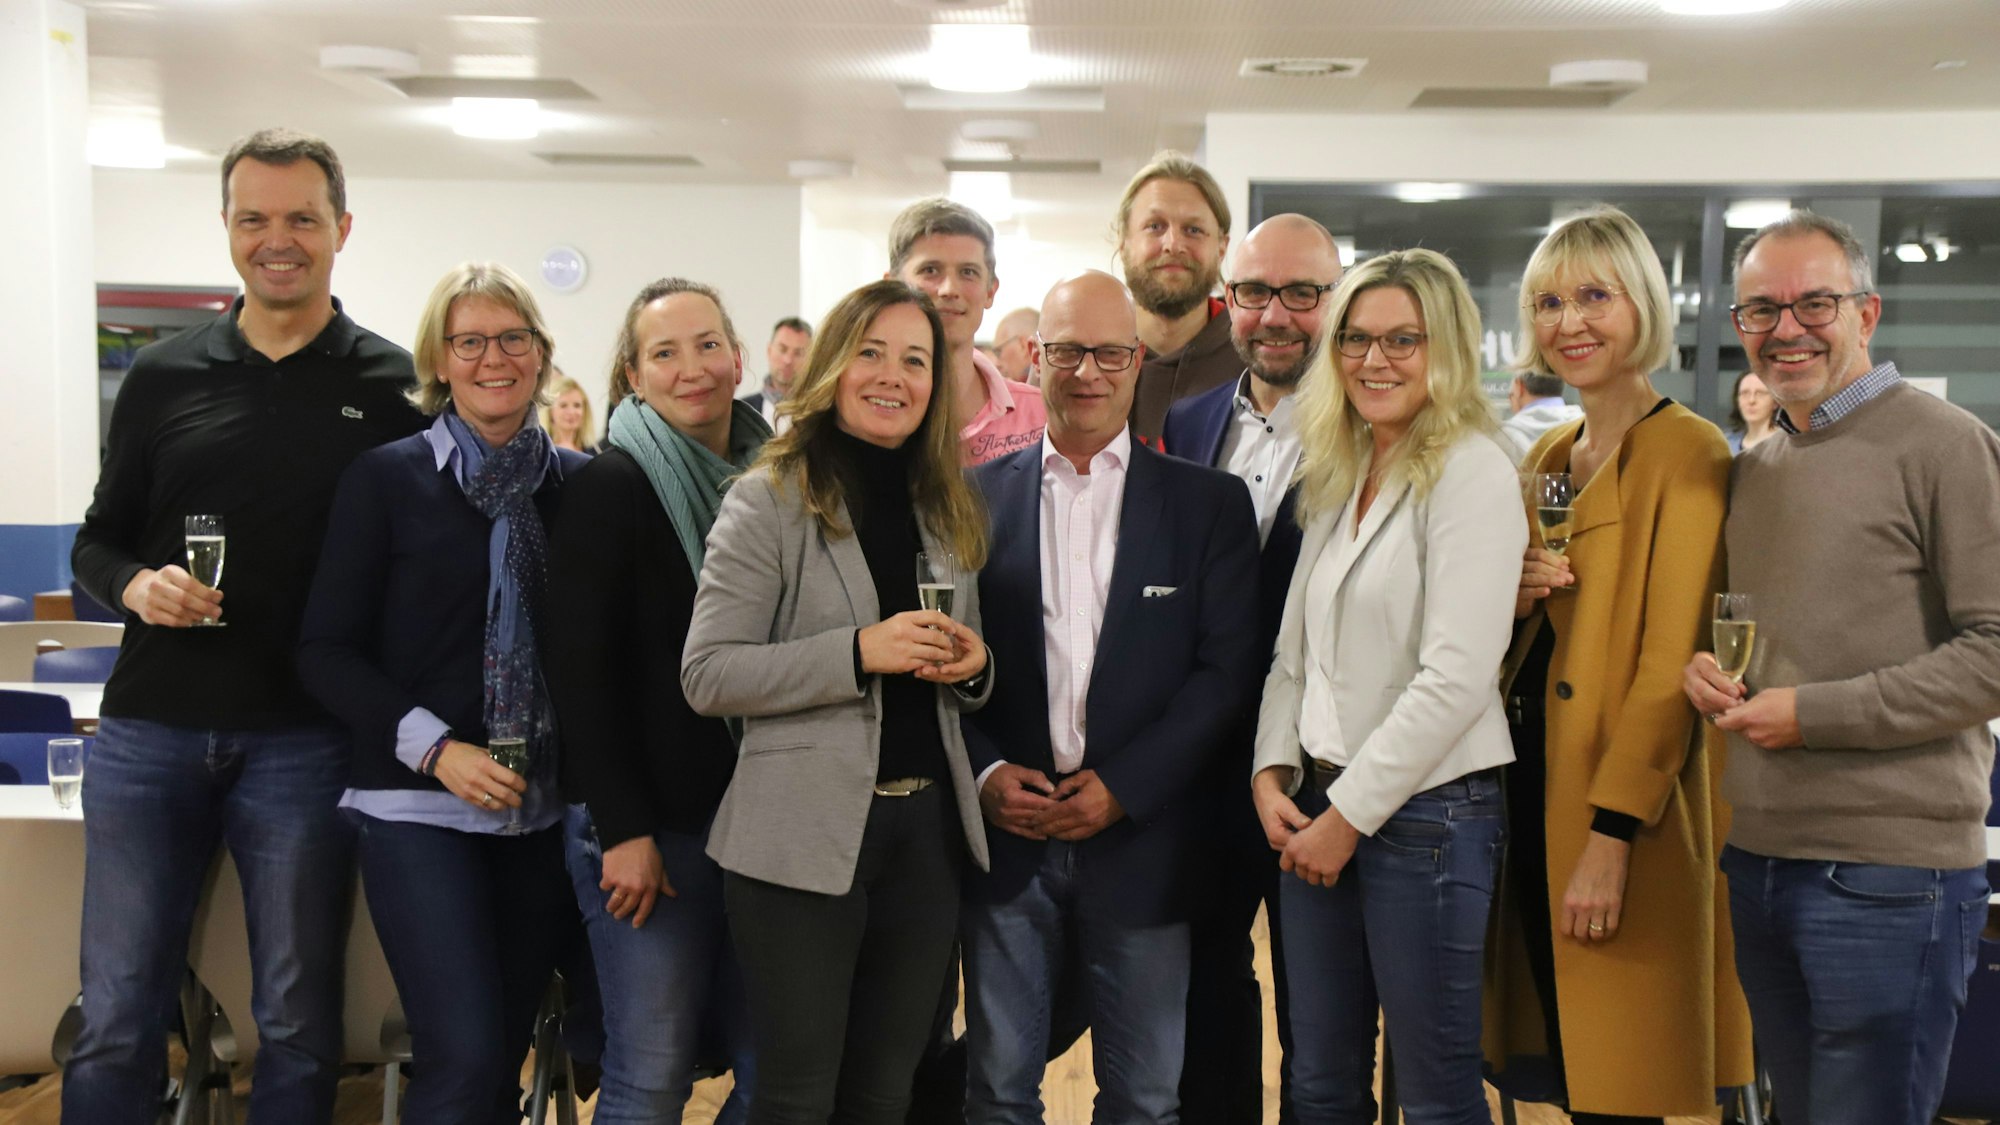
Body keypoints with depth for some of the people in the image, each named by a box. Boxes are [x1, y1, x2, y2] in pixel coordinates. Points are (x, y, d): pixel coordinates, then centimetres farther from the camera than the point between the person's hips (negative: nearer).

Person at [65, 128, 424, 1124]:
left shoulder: (393, 386, 1)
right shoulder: (163, 377, 8)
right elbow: (97, 542, 14)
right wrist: (135, 586, -9)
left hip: (304, 738, -1)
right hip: (148, 733, 2)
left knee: (299, 1023, 9)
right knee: (116, 1020, 7)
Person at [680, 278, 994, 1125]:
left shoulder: (950, 509, 11)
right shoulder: (769, 499, -5)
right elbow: (706, 677, -11)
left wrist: (972, 667, -3)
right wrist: (857, 651, -21)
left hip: (928, 824, 5)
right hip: (806, 831, -5)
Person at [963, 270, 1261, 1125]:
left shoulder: (1209, 503, 2)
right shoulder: (978, 497, 6)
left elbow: (1226, 668, -4)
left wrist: (1122, 785, -11)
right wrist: (985, 772, -9)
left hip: (1141, 843, 0)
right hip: (1006, 834, 1)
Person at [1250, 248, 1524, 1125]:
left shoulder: (1472, 470, -10)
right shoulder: (1336, 475, 13)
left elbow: (1457, 675, -17)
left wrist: (1351, 813, -13)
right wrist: (1272, 773, 0)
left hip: (1425, 811, -7)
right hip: (1318, 806, 7)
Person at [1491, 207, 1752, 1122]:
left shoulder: (1687, 453, -9)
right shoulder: (1546, 458, 14)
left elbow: (1671, 662, -15)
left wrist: (1612, 836, -19)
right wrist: (1511, 597, -3)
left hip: (1626, 808, -7)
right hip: (1529, 787, 7)